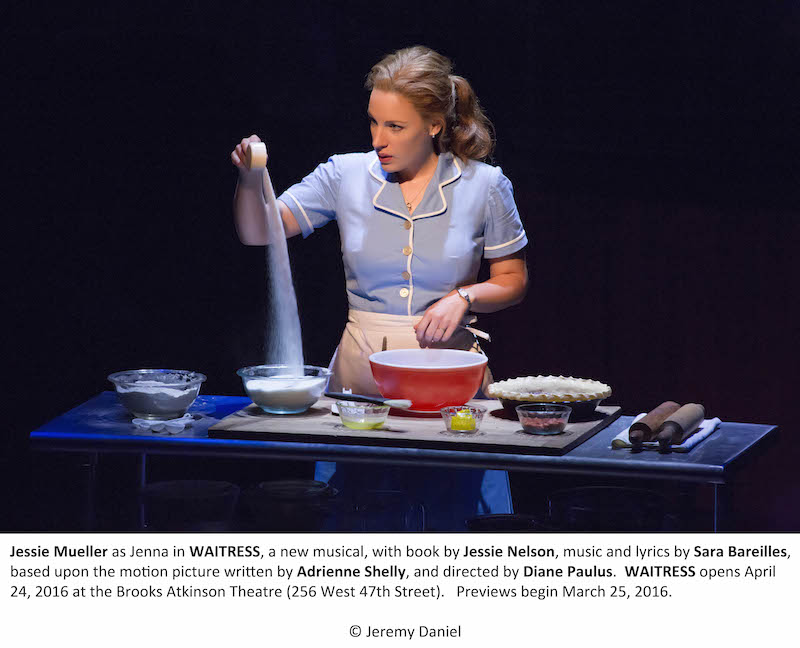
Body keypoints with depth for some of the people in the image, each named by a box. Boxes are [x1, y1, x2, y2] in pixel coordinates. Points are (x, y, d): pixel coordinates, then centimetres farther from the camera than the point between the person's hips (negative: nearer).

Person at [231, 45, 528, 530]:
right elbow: (258, 234, 0)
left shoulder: (484, 186, -1)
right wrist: (251, 180, -19)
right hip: (361, 367, 1)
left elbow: (513, 282, 7)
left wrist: (464, 297, -12)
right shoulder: (346, 176, 2)